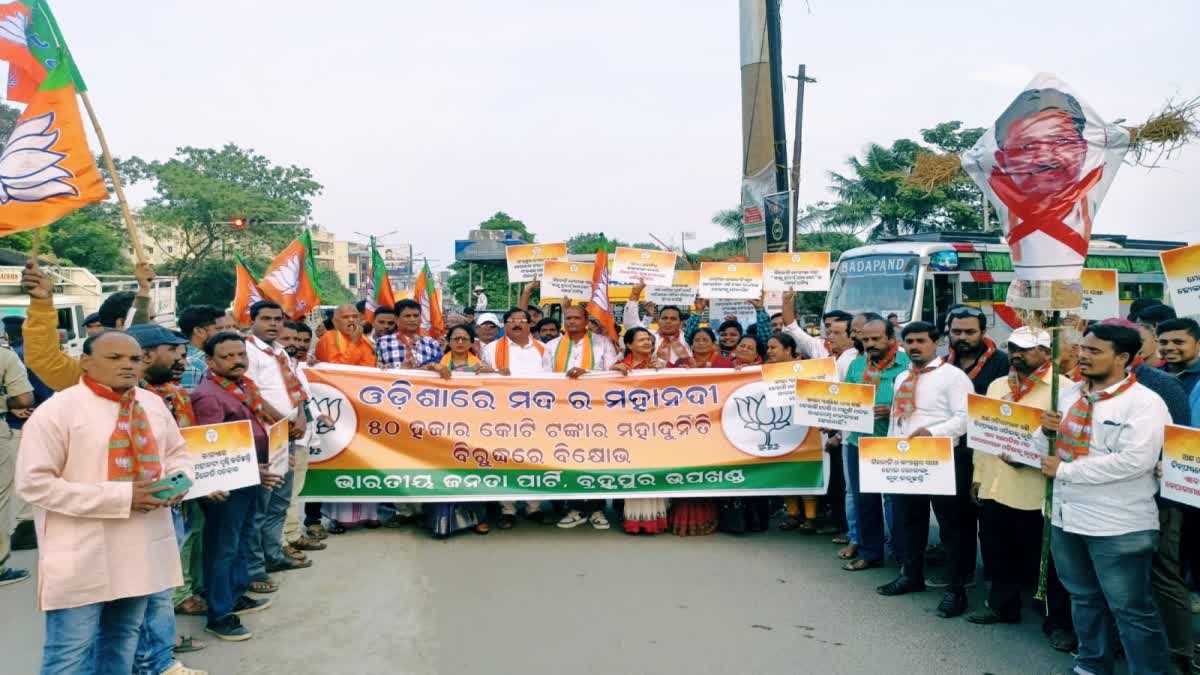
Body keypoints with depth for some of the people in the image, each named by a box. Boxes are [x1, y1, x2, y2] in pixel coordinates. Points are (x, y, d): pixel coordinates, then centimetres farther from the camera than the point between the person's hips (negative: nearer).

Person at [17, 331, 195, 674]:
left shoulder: (153, 404, 7)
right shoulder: (57, 410, -13)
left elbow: (177, 453, 19)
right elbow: (33, 483, -17)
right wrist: (121, 497, -21)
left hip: (142, 548, 6)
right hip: (82, 557, -6)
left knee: (123, 639, 19)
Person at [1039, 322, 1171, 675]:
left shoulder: (1144, 402, -14)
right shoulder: (1070, 394, 8)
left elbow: (1135, 461, -27)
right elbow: (1058, 441, 22)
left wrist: (1064, 470, -20)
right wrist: (1047, 429, -3)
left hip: (1118, 526, -7)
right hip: (1067, 515, 7)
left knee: (1132, 609, 4)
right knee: (1084, 598, 21)